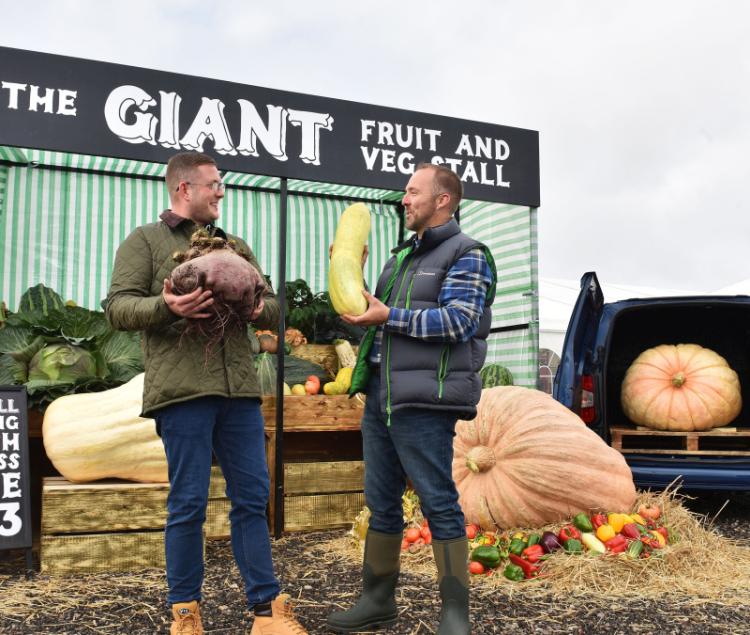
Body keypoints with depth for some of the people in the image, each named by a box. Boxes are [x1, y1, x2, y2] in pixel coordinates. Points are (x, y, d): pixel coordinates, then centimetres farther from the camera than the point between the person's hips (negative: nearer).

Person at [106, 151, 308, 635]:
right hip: (181, 389, -5)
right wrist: (165, 307, -21)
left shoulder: (235, 246, 21)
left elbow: (272, 307, 19)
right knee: (189, 502, 1)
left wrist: (260, 309, -5)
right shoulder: (146, 241, 7)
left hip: (239, 388, 5)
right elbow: (118, 307, -2)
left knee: (253, 498, 5)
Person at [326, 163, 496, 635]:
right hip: (379, 397, 8)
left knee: (439, 504, -3)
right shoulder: (402, 256, 21)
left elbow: (459, 321, -16)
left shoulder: (467, 254, -4)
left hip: (424, 403, -8)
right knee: (382, 503, 13)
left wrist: (388, 315, -17)